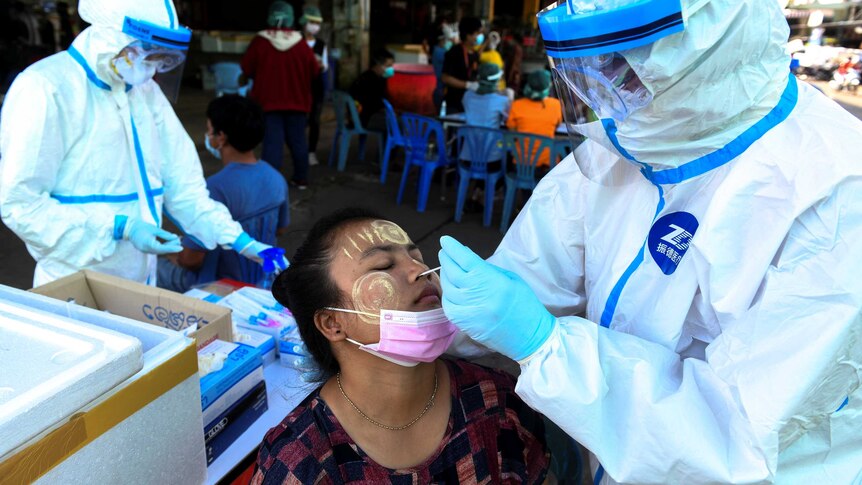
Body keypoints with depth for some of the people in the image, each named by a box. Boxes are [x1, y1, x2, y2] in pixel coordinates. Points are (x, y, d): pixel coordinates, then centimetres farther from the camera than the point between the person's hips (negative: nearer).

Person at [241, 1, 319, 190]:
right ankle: (301, 179, 22)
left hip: (268, 100, -2)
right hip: (297, 100, 2)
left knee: (272, 142, -2)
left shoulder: (260, 41, -7)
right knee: (298, 140, 13)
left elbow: (247, 69, -1)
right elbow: (314, 71, 2)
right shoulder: (301, 43, -4)